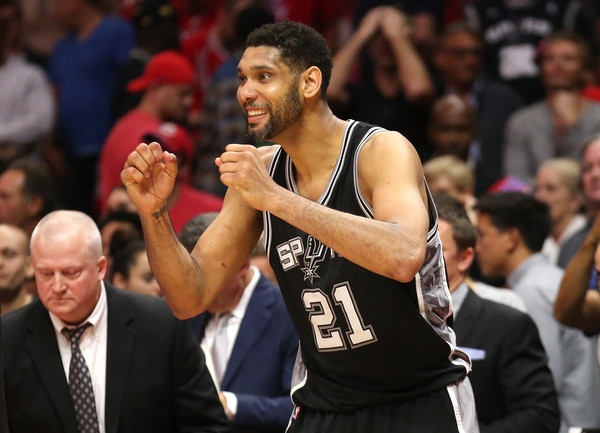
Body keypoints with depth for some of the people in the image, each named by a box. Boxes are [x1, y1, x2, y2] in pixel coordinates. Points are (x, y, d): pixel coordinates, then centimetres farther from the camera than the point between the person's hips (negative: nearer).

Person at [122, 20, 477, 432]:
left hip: (423, 399, -5)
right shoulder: (258, 171, -1)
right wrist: (154, 213, -16)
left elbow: (404, 258, -37)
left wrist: (275, 198, -38)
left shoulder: (383, 150, -17)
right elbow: (191, 298, 2)